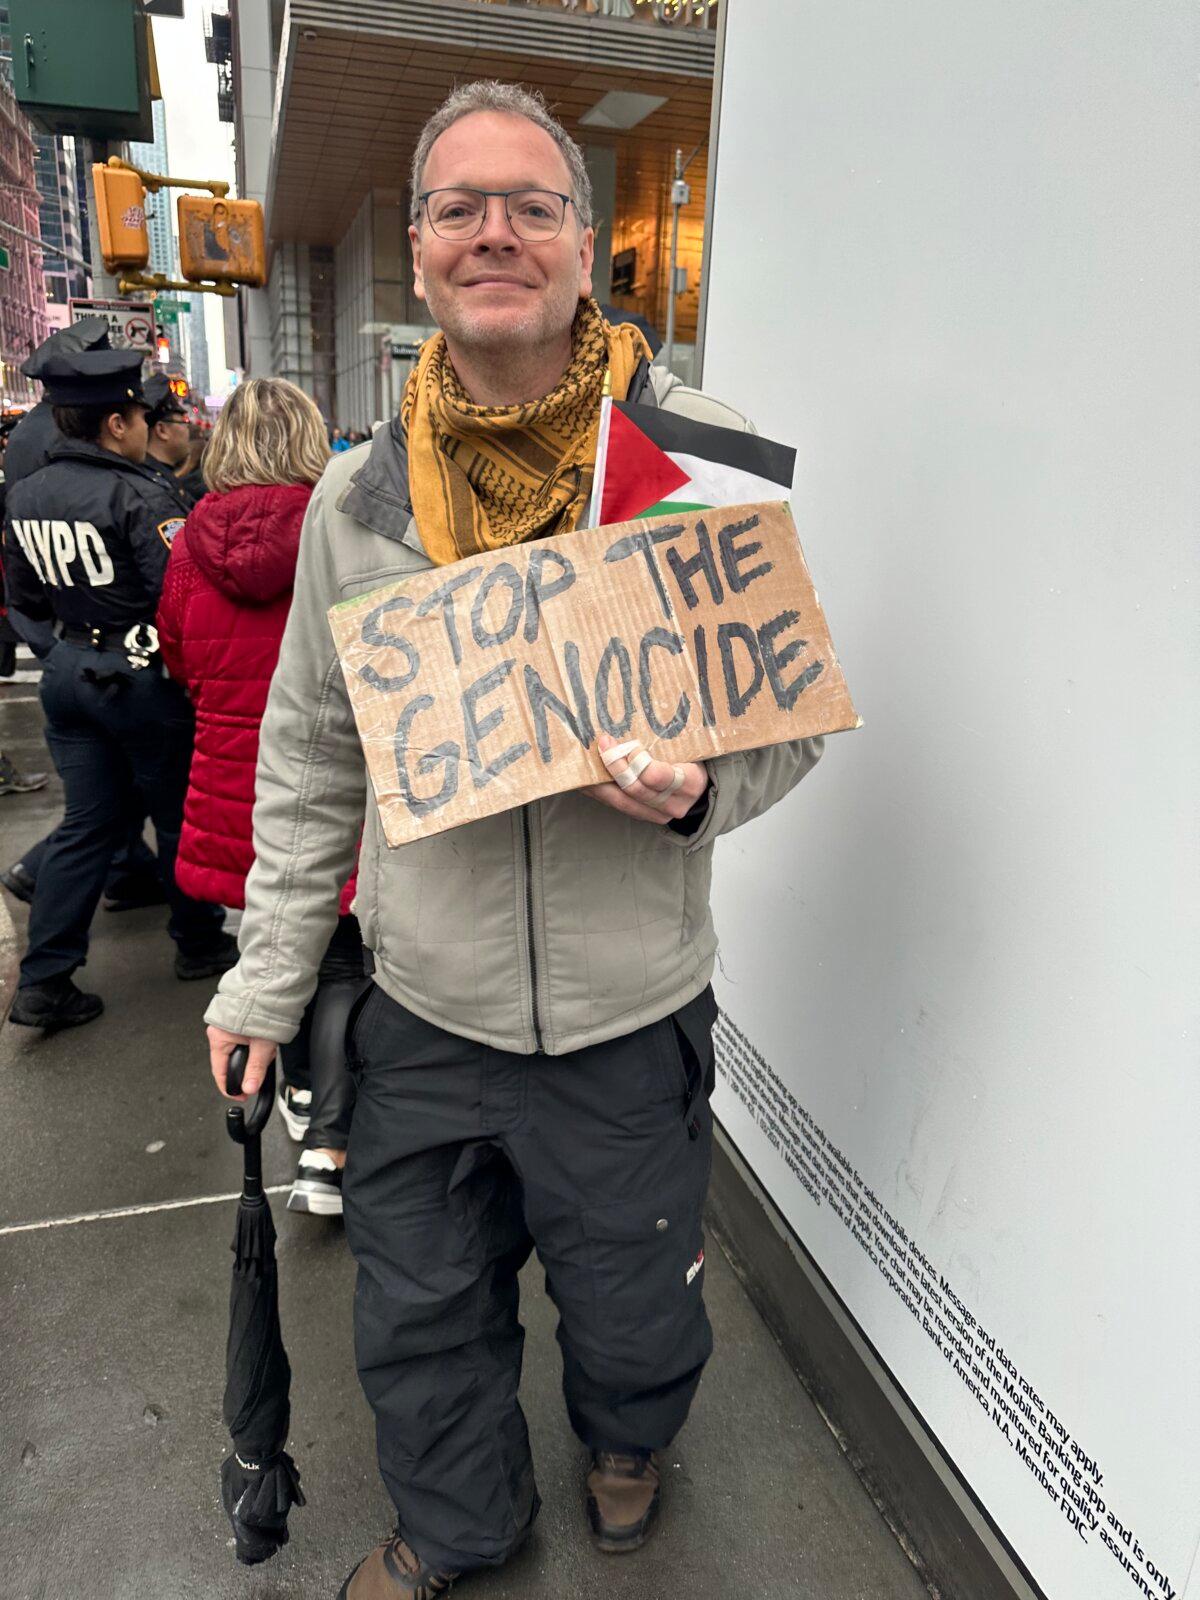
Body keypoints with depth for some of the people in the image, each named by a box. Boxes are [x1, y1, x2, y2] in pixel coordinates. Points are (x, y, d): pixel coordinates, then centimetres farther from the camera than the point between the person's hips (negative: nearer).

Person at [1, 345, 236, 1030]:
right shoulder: (139, 497, -17)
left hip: (68, 671, 7)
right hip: (140, 673, -7)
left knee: (88, 822, 12)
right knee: (180, 815, 11)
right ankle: (199, 943, 28)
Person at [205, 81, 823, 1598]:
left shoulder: (699, 453, -9)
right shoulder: (359, 493, -1)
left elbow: (791, 708, -2)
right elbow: (308, 755, 6)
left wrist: (697, 788, -24)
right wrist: (269, 974, 7)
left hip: (630, 1013, -2)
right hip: (420, 1012, 3)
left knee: (632, 1311, 21)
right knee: (420, 1310, 22)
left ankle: (626, 1445, 59)